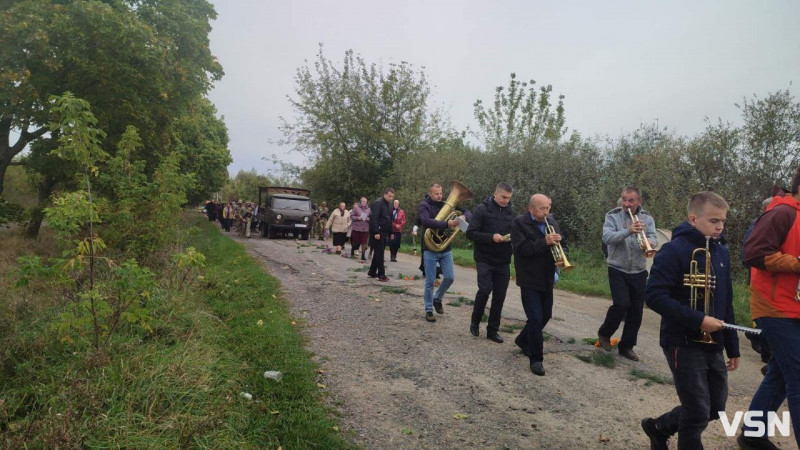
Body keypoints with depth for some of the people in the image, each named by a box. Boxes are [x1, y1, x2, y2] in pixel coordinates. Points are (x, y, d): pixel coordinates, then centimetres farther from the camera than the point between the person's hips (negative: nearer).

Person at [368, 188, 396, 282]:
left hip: (384, 232, 9)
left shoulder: (389, 204, 16)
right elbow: (374, 218, -20)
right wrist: (376, 232, -26)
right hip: (377, 232, -9)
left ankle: (372, 272, 22)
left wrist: (391, 232, 17)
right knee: (379, 253, -6)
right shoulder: (378, 203, -12)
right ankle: (381, 274, -2)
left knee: (379, 253, 13)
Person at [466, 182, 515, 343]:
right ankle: (475, 322, 12)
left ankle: (493, 330, 19)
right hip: (484, 259, -4)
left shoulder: (511, 212, 7)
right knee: (485, 290, -14)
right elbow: (470, 233, -11)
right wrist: (491, 237, -23)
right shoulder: (482, 209, -6)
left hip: (503, 262, 5)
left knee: (499, 296, 6)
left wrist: (512, 238, -8)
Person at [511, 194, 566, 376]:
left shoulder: (552, 222, 7)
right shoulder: (519, 223, -11)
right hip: (529, 279, -7)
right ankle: (536, 359, 5)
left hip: (547, 279, 7)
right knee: (535, 318, -8)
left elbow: (562, 244, 13)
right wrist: (545, 242, -28)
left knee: (545, 315, 17)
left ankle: (523, 340, 40)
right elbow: (521, 248, -22)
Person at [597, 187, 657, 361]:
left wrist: (649, 243, -32)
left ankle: (626, 346, 22)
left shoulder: (647, 218, 4)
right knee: (621, 303, -16)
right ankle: (604, 333, 10)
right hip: (618, 270, -3)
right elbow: (606, 237, -19)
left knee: (636, 311, 6)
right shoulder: (613, 216, -4)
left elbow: (653, 238, -8)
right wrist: (627, 231, -34)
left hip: (639, 272, 4)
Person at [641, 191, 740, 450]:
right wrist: (698, 320, -25)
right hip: (684, 343, -7)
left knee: (716, 407, 17)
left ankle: (659, 427, 36)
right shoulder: (674, 250, -15)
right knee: (698, 413, -1)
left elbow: (726, 302, 14)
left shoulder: (721, 251, 8)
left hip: (712, 345, 8)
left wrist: (732, 347, 16)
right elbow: (654, 296, -21)